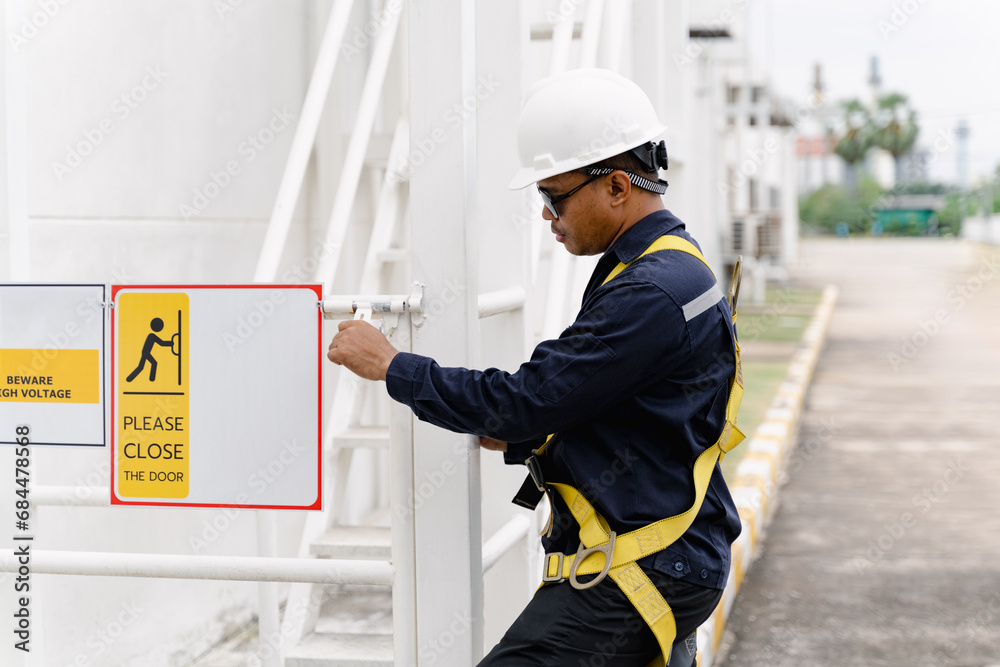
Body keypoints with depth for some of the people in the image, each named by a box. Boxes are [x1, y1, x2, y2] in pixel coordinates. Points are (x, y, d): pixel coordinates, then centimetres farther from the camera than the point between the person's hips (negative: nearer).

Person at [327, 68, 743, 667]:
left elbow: (527, 401, -19)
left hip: (643, 578, -10)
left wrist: (392, 367, -9)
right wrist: (522, 440, 7)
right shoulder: (662, 268, 14)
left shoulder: (655, 293, -19)